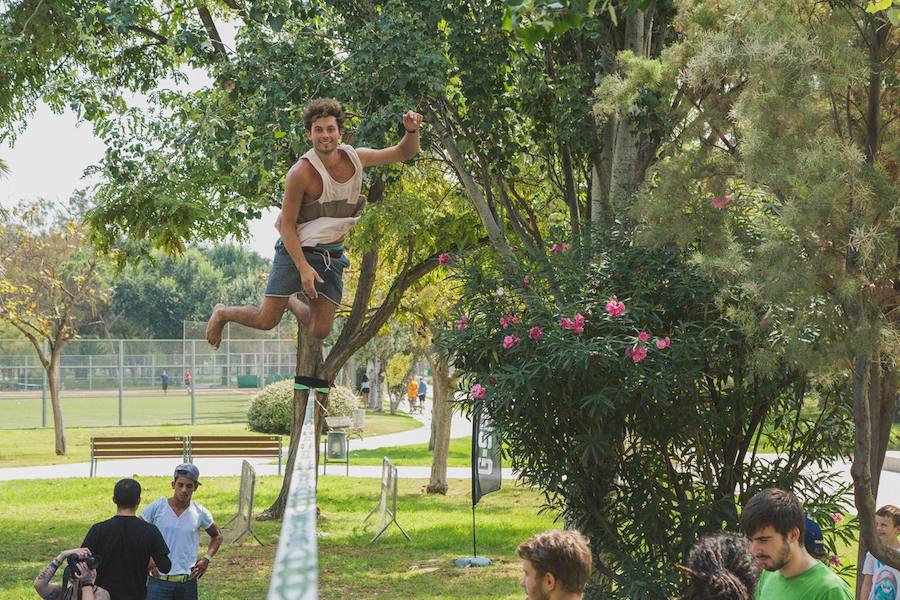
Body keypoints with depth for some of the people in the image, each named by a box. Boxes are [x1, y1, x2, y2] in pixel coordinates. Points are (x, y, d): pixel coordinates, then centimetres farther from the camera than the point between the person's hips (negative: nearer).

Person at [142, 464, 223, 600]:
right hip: (159, 580, -3)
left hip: (188, 582, 3)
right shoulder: (156, 508, -4)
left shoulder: (200, 513, 3)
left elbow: (217, 535, 20)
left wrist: (207, 558, 4)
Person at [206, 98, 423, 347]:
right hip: (296, 251, -4)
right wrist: (303, 268, -22)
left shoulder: (355, 158, -4)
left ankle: (291, 302, 34)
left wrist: (412, 131, -16)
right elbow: (287, 226, -14)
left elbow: (404, 153, 6)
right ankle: (223, 313, 26)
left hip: (332, 255, 5)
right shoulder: (300, 173, -19)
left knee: (320, 332, 1)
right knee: (266, 321, -6)